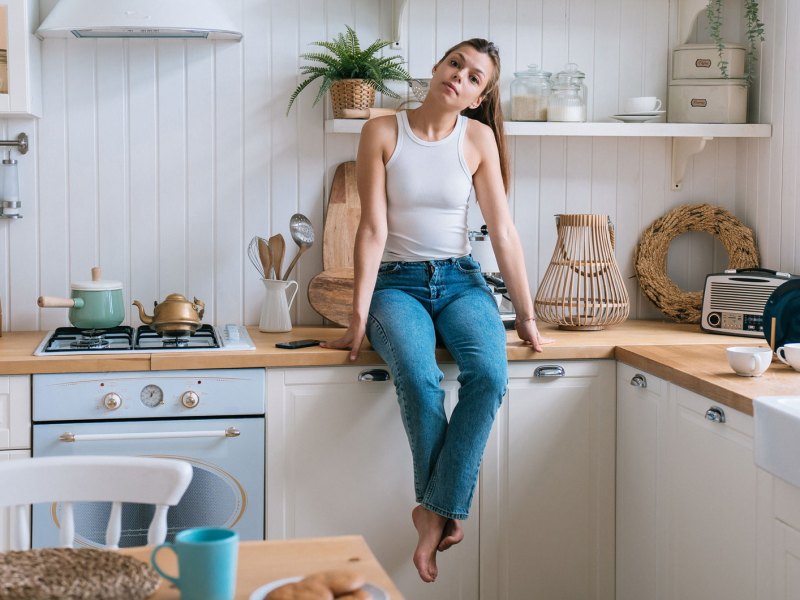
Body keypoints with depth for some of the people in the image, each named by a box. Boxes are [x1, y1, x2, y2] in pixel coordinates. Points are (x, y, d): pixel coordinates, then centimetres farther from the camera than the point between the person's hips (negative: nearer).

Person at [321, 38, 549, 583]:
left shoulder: (478, 138, 1)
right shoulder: (383, 132, -4)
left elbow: (503, 231, 1)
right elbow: (374, 228, -9)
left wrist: (527, 315, 1)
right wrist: (359, 319, -13)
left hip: (460, 280, 2)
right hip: (397, 282, -2)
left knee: (489, 374, -29)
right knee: (419, 378, -33)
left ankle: (436, 510, -19)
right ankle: (446, 512, -14)